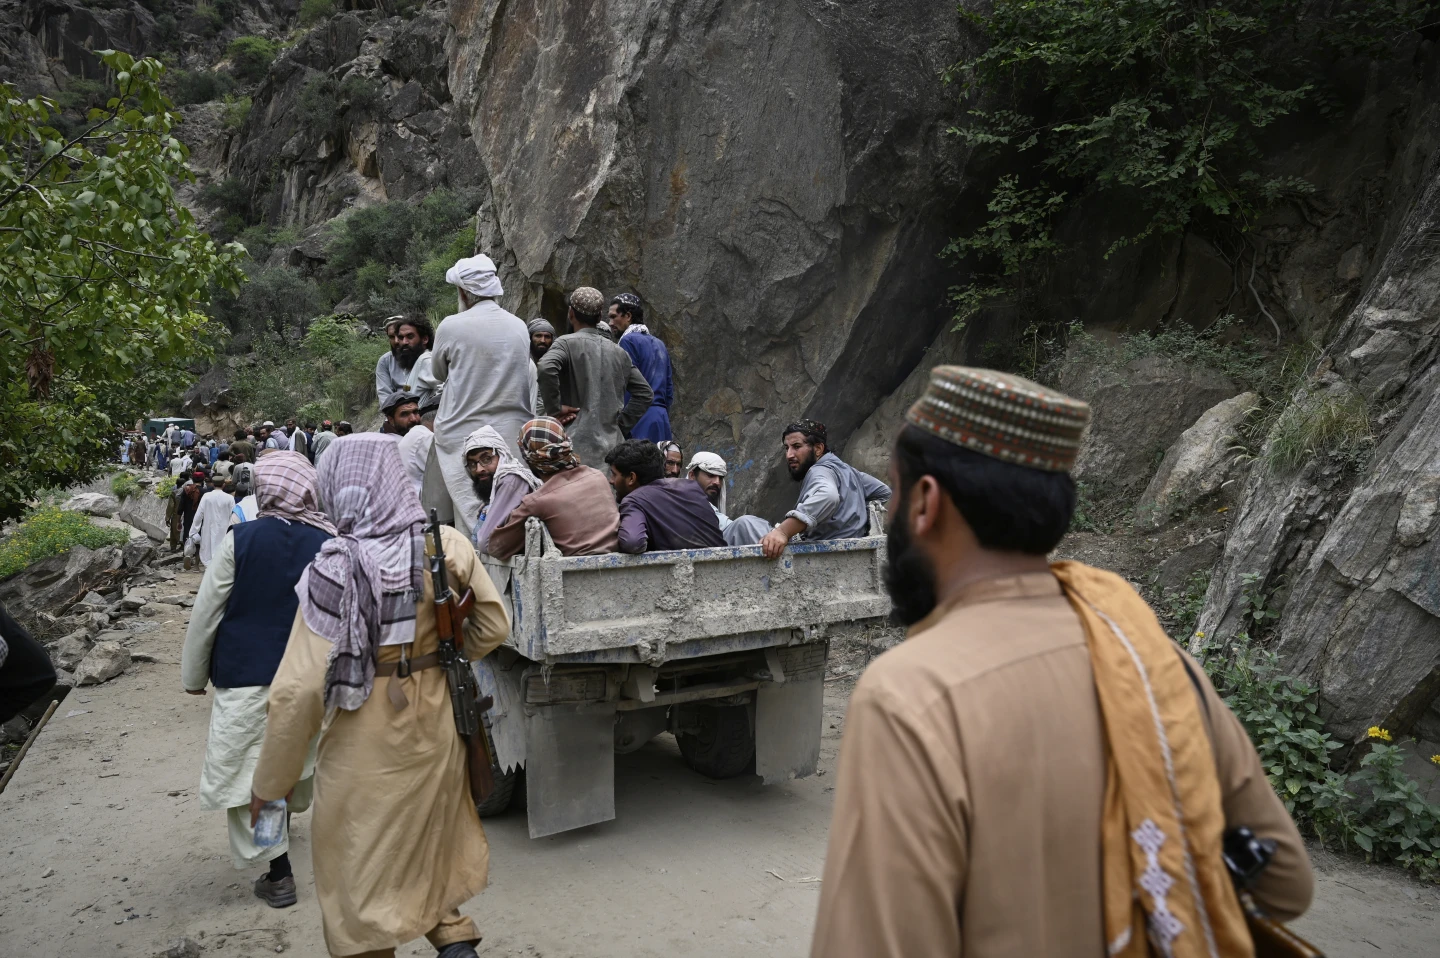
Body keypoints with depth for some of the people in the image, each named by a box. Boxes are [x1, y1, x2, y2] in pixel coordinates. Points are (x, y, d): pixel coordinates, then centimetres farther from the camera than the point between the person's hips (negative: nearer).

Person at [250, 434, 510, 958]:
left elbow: (299, 688, -19)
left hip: (364, 743, -3)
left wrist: (269, 785, -8)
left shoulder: (334, 569, -20)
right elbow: (493, 625, -3)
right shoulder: (448, 546, -12)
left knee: (358, 873, 18)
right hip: (435, 726, 4)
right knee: (431, 841, 28)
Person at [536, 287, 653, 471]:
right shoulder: (619, 352, 13)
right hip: (611, 446, 5)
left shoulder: (567, 343, -2)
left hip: (577, 445, -5)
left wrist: (554, 409, -11)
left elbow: (546, 368, -23)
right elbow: (645, 393, 15)